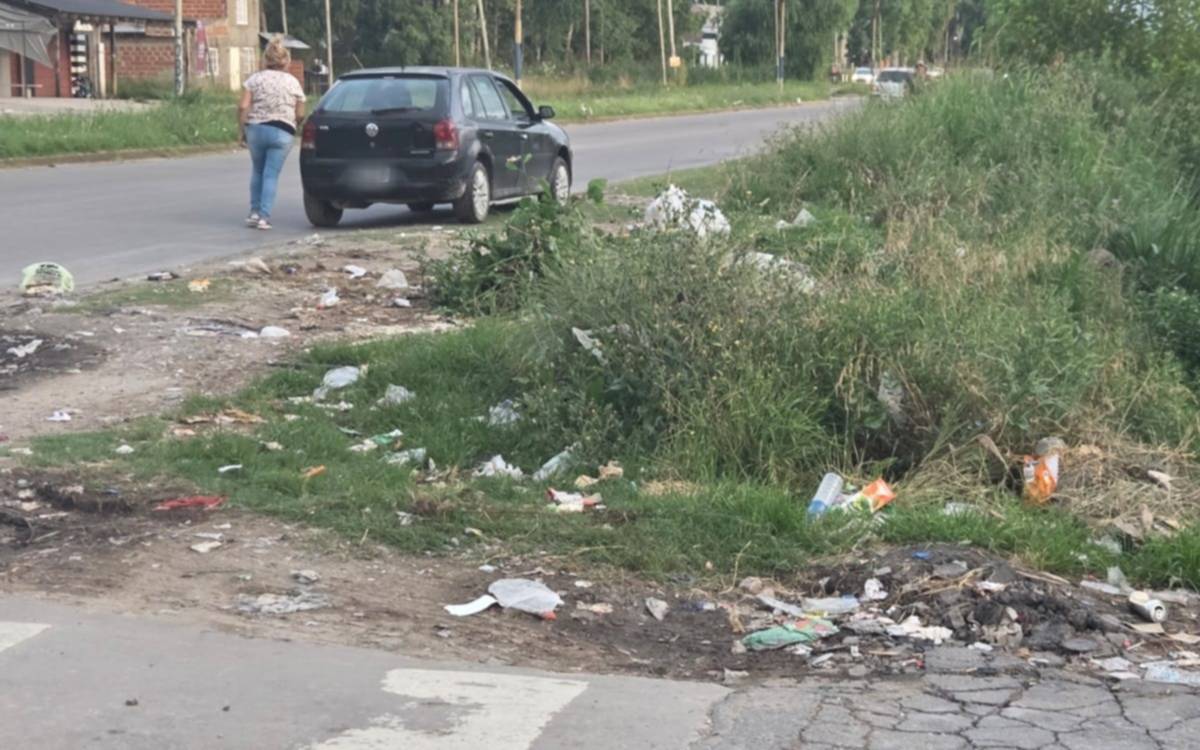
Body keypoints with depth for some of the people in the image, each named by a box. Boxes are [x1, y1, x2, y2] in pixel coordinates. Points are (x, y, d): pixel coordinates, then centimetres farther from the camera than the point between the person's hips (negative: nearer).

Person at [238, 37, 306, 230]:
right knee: (271, 175, 2)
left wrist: (241, 131, 2)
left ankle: (254, 212, 19)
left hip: (256, 129, 1)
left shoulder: (254, 79, 4)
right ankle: (264, 217, -2)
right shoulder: (293, 82, 6)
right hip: (283, 132, -1)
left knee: (257, 171, 19)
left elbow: (243, 107, -5)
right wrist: (295, 127, 23)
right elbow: (300, 115, 5)